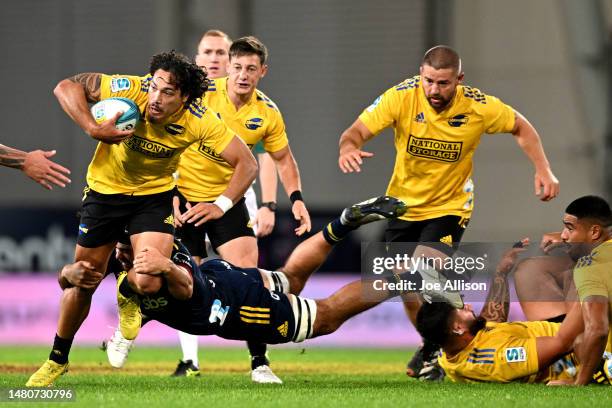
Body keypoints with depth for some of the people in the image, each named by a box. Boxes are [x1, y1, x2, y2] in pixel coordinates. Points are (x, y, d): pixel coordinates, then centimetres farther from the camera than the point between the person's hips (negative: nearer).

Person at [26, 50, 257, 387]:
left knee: (148, 283, -22)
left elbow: (246, 163, -19)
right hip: (105, 190, 0)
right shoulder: (129, 90, -29)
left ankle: (128, 297, 17)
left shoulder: (200, 121, -26)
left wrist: (221, 205, -33)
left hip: (154, 195, 0)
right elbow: (66, 87, -21)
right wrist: (93, 129, -35)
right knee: (83, 282, 7)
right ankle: (57, 360, 32)